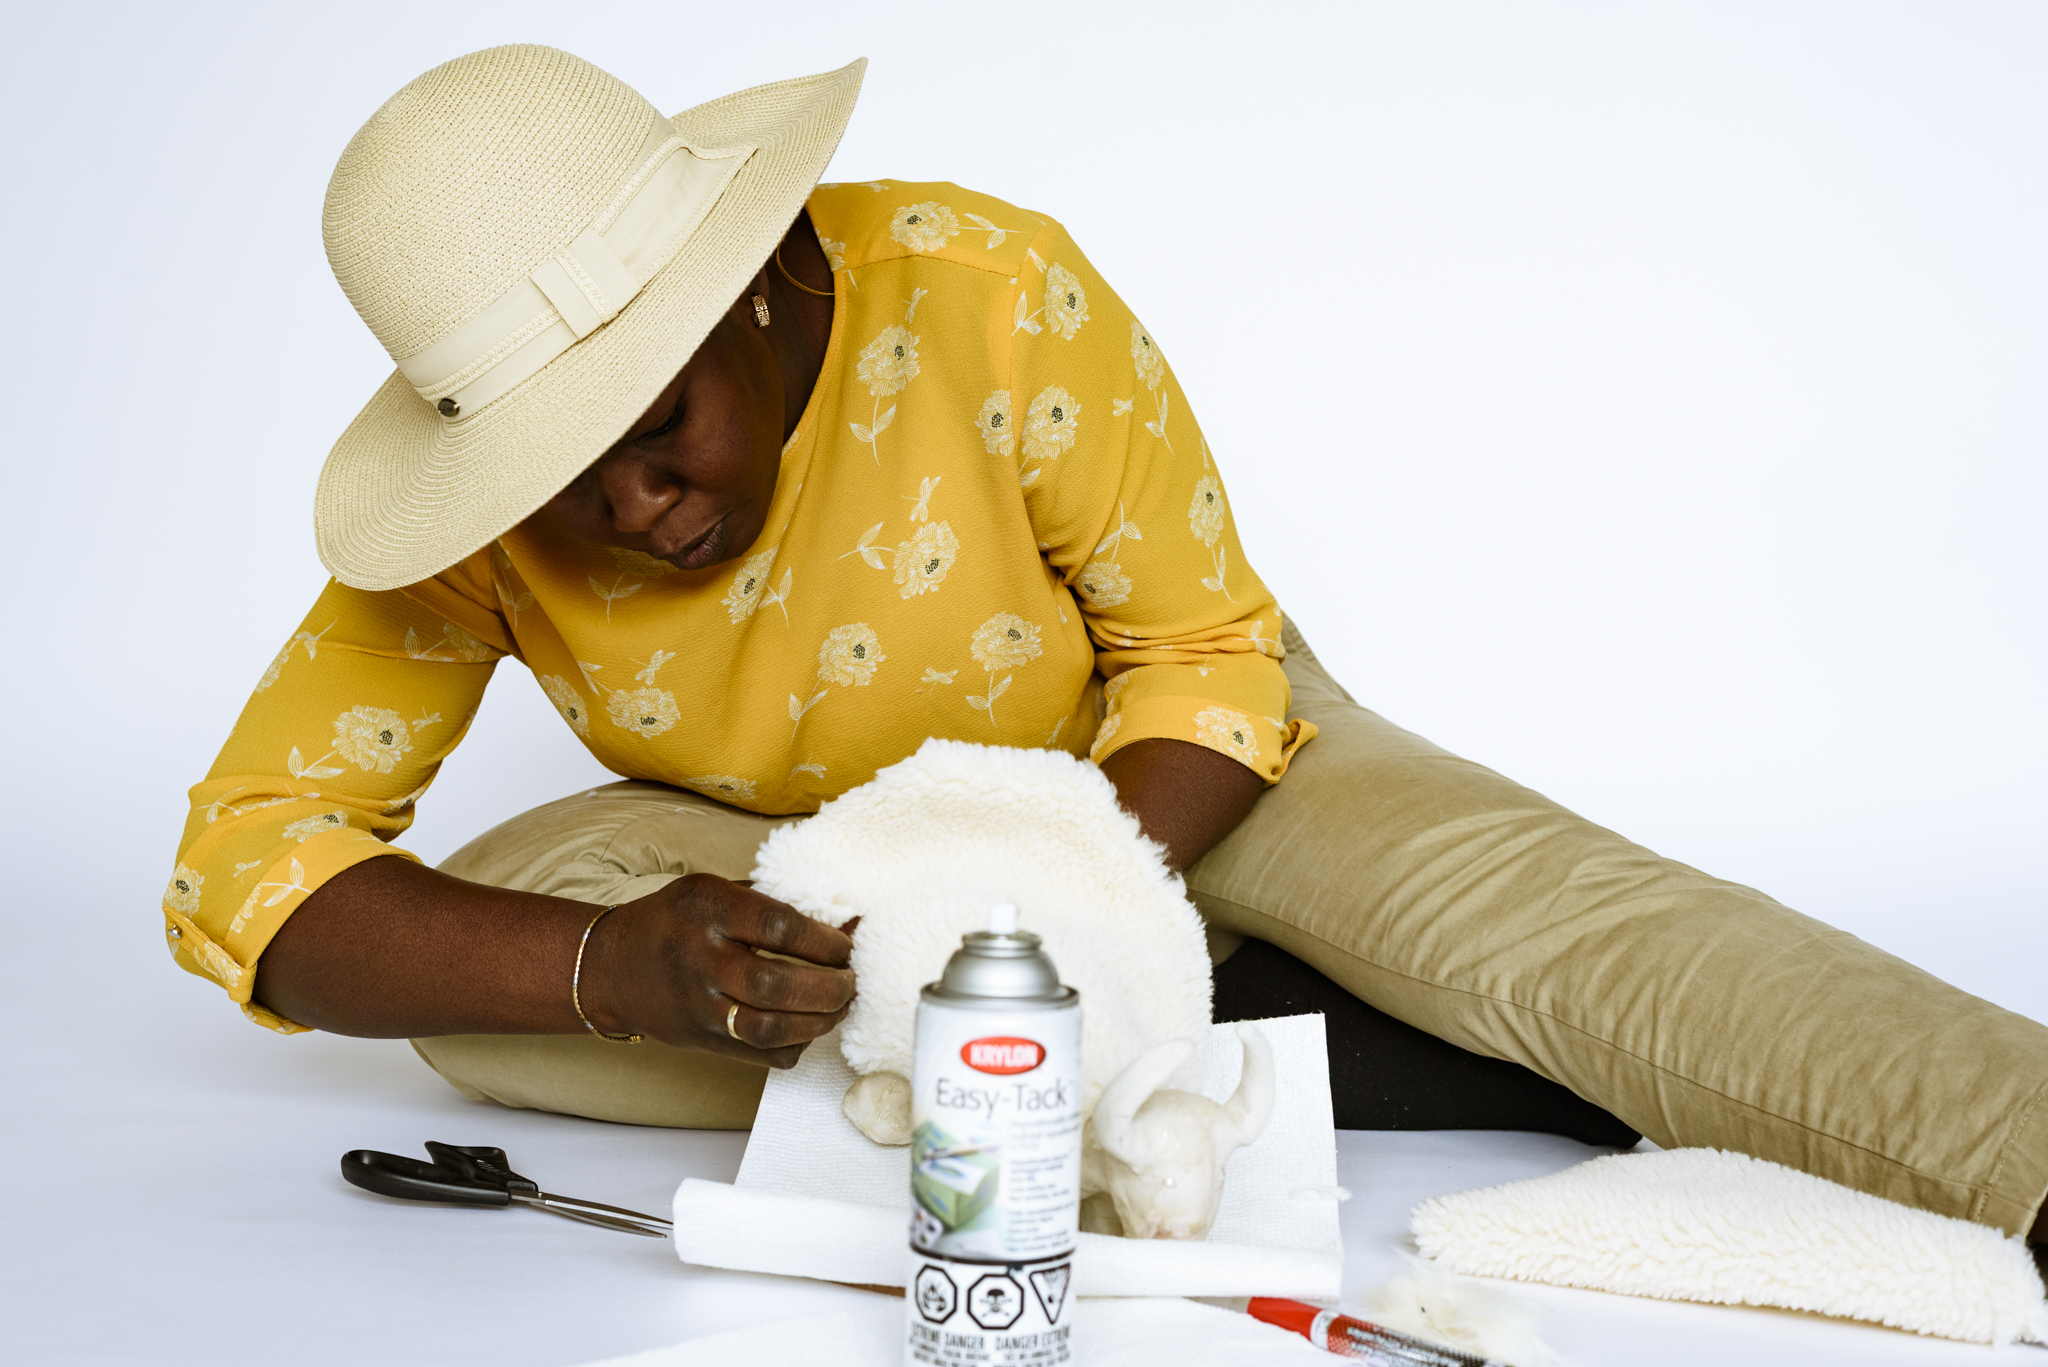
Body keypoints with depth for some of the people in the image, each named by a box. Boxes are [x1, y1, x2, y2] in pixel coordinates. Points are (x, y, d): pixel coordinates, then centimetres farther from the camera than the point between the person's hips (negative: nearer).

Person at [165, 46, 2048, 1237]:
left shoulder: (989, 299, -28)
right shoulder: (479, 518, -21)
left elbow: (1210, 653, -18)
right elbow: (242, 866, -22)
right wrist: (617, 972, -41)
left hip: (1135, 770, -2)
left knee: (1539, 909, -31)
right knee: (486, 935, -29)